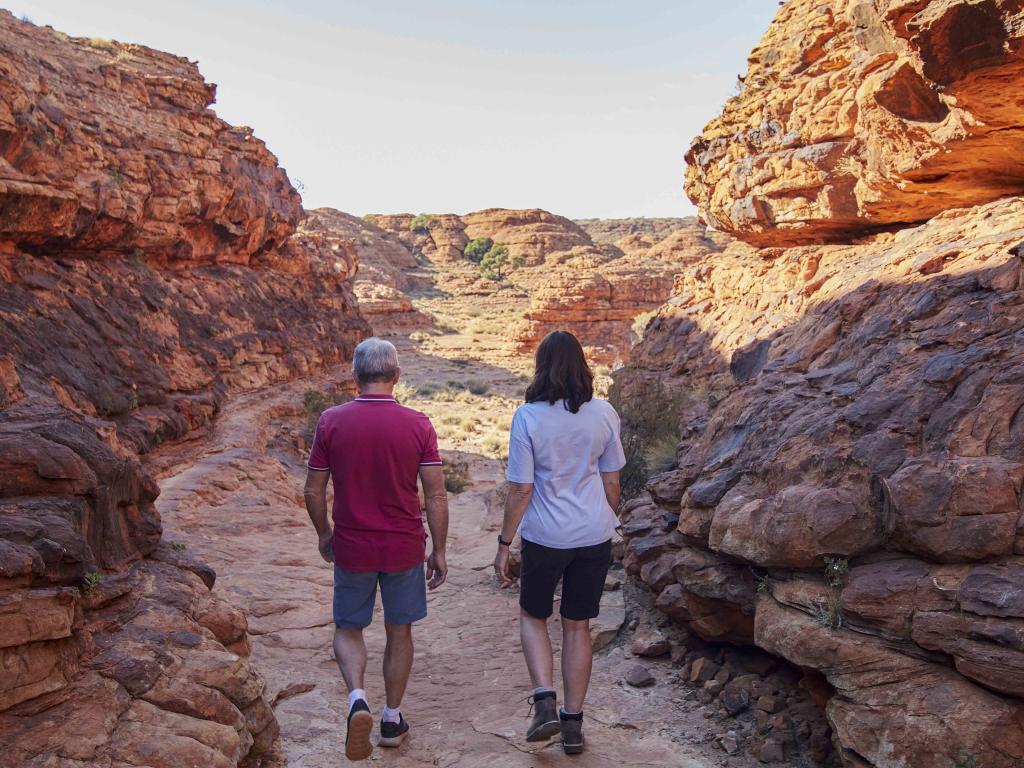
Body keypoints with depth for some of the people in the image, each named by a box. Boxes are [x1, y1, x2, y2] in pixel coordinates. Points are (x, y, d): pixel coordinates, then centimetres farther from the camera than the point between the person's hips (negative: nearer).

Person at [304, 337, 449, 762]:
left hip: (351, 547, 0)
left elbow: (313, 492, -2)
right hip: (405, 548, 0)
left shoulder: (331, 421, -9)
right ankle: (392, 719, 29)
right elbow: (436, 495, -8)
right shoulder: (417, 424, -10)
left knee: (348, 629, 18)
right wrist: (439, 551, 3)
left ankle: (357, 698, -5)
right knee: (399, 631, 17)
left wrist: (324, 534, 15)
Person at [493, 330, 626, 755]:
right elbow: (611, 481, 2)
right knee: (578, 626, 15)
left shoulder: (528, 417, -14)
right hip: (594, 535, 3)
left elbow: (521, 489, -12)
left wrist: (503, 544, -2)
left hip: (545, 537, -3)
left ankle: (545, 703, 6)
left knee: (533, 616, 20)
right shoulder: (604, 413, -5)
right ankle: (573, 724, 23)